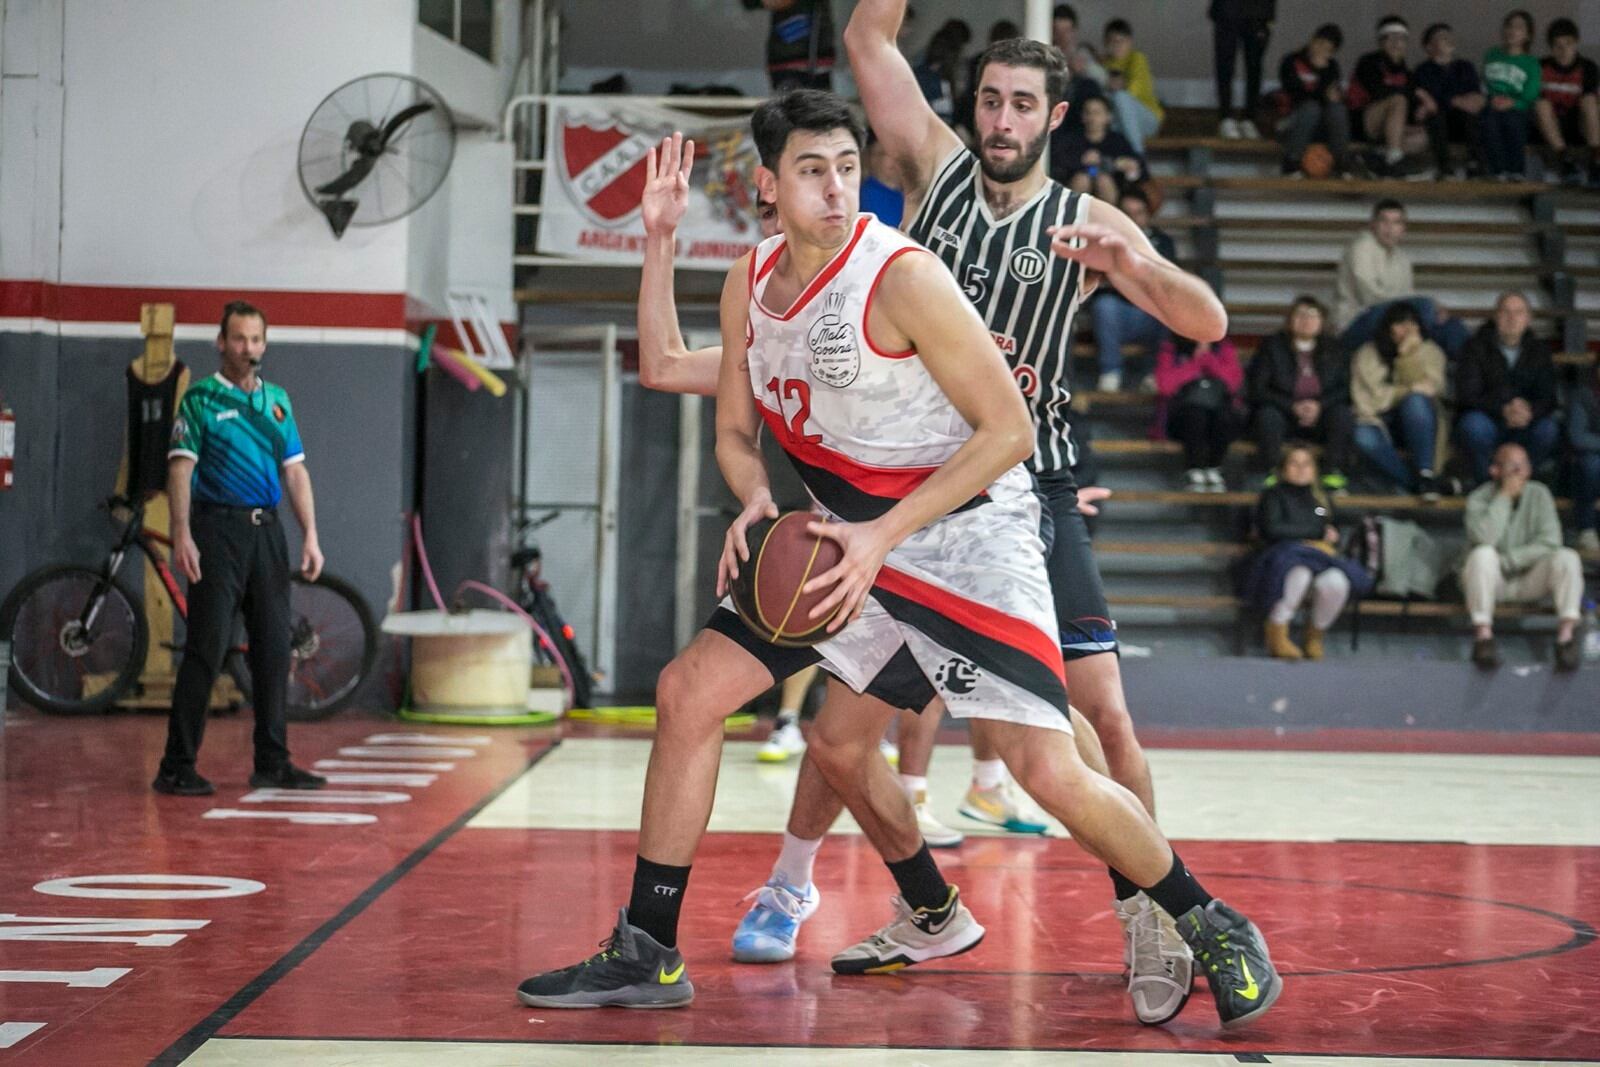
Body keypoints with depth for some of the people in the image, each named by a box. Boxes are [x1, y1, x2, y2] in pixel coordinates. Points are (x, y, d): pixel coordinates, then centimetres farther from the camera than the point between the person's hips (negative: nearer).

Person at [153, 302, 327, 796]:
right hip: (218, 529, -6)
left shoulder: (277, 400, 15)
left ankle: (272, 763, 14)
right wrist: (182, 536, -18)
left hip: (266, 530, 6)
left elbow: (295, 471, 15)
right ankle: (177, 767, -4)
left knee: (273, 648, 6)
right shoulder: (200, 398, -1)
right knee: (206, 648, -7)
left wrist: (310, 537, 6)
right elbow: (181, 468, -8)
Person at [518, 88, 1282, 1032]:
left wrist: (881, 537, -23)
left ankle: (1215, 928, 9)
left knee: (1051, 774, -16)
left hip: (967, 532, -7)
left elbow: (1009, 431, -20)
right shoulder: (750, 284, 0)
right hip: (852, 536, 7)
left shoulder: (904, 278, -22)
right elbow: (737, 430, 13)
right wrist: (755, 499, -11)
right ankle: (647, 953, 17)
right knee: (689, 692, 2)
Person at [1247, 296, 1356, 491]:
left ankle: (1335, 471, -24)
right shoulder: (1272, 346, 1)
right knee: (1268, 415, -34)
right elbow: (1257, 390, -5)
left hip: (1318, 419, 2)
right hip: (1283, 414, -2)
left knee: (1342, 414, -27)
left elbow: (1345, 388, 2)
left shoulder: (1332, 350, 8)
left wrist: (1320, 405, -17)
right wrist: (1293, 406, -17)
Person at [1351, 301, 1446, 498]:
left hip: (1418, 423, 1)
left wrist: (1410, 355, -14)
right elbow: (1374, 397, -4)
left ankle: (1425, 473, -37)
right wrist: (1410, 391, -7)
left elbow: (1429, 388, -8)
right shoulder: (1368, 354, 4)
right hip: (1381, 421, -1)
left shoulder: (1430, 352, 9)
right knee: (1364, 437, -35)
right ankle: (1412, 484, -34)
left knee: (1415, 401, -34)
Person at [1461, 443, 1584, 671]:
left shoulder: (1539, 494, -1)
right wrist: (1505, 496, -22)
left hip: (1529, 581, 2)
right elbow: (1483, 539, -26)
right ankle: (1483, 634, -34)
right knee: (1483, 554, -34)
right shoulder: (1479, 498, -7)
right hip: (1492, 582, -2)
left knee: (1567, 557, -24)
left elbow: (1550, 542, -11)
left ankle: (1566, 634, -32)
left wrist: (1507, 560, -19)